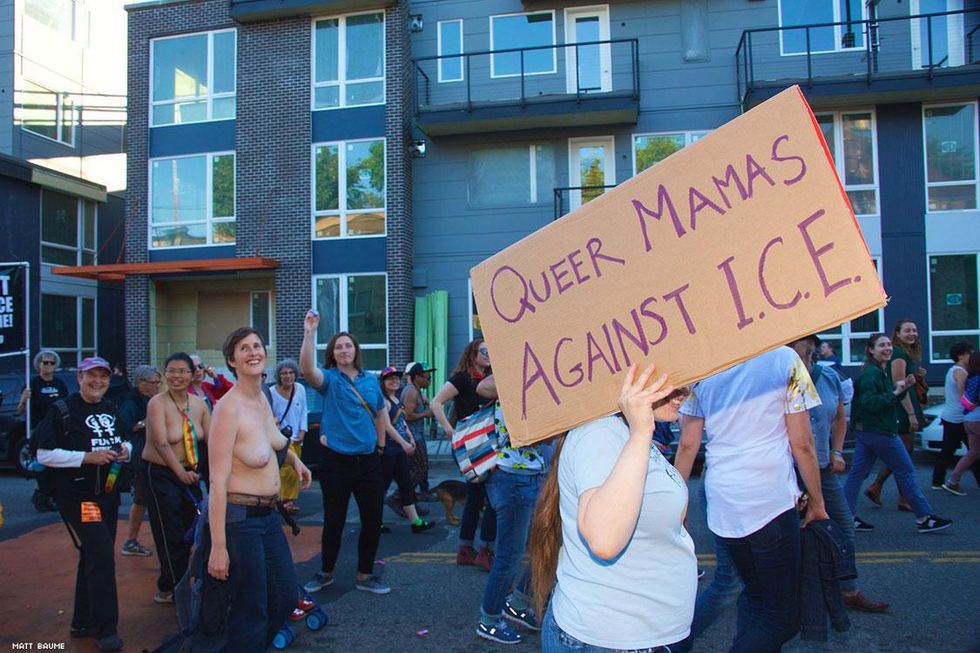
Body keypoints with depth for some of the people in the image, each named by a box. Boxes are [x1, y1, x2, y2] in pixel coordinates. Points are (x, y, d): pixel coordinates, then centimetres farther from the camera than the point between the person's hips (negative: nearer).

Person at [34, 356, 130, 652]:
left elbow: (122, 440, 24)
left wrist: (125, 449, 0)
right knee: (101, 556, -13)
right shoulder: (62, 411, -9)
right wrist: (88, 457, -23)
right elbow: (44, 454, -14)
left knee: (94, 557, 16)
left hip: (108, 493, 7)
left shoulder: (112, 410, 11)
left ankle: (83, 622, 30)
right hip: (78, 496, -7)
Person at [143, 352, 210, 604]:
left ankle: (169, 587, 30)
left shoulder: (198, 404, 3)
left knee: (188, 532, 12)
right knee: (171, 534, -1)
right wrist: (181, 472, -26)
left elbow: (211, 438, -1)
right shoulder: (157, 403, -13)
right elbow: (161, 444, -22)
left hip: (190, 473, 6)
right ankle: (171, 590, 15)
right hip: (161, 473, -6)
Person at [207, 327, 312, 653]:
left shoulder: (263, 400, 4)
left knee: (285, 598, 18)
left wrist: (293, 458, 13)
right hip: (238, 517, -8)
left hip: (268, 515, 8)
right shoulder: (229, 408, -20)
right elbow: (218, 481, -23)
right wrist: (218, 546, -24)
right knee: (251, 612, 5)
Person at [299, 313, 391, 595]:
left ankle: (365, 575, 23)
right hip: (337, 461, -3)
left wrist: (380, 445, 15)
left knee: (373, 520, 7)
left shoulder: (370, 380, 7)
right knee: (333, 521, 8)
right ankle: (326, 572, 29)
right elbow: (307, 369, -27)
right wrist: (309, 334, -35)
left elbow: (381, 413, 19)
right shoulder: (329, 378, -4)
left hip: (368, 461, 3)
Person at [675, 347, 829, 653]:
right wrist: (817, 503, 7)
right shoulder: (784, 358, -5)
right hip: (771, 500, -4)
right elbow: (802, 444, -5)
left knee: (755, 594, 24)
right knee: (782, 616, 6)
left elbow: (687, 445, 3)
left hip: (720, 504, 5)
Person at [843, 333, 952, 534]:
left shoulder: (881, 372, 16)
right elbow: (870, 403, -26)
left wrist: (902, 387, 9)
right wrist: (895, 392, -20)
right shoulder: (871, 373, -17)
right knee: (906, 472, 1)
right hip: (879, 432, -10)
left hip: (865, 431, 10)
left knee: (857, 473, 7)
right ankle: (924, 518, 11)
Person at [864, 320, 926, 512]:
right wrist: (911, 413, -24)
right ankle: (904, 499, 4)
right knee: (904, 453, -3)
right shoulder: (899, 354, -14)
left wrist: (917, 375, 7)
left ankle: (875, 487, 18)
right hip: (902, 410, -10)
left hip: (904, 410, 10)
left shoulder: (909, 353, 17)